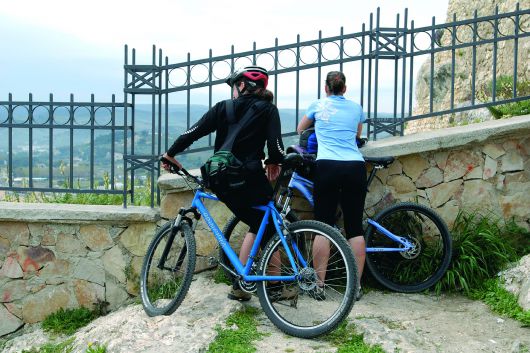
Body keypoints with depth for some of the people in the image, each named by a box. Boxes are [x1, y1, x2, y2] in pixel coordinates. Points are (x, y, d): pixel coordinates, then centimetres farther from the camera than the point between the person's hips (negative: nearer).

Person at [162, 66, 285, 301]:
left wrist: (171, 154, 18)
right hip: (251, 178, -4)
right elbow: (275, 145, -11)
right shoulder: (268, 109, 2)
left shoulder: (224, 107, 8)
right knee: (272, 227, 11)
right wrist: (273, 162, 11)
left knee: (257, 226, 22)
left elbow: (193, 133, 5)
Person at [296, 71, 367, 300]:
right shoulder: (356, 107, 20)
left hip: (327, 166, -2)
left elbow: (300, 129, 34)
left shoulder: (318, 105, 15)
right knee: (355, 227, 4)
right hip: (356, 167, 2)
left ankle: (319, 284, 1)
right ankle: (356, 285, 6)